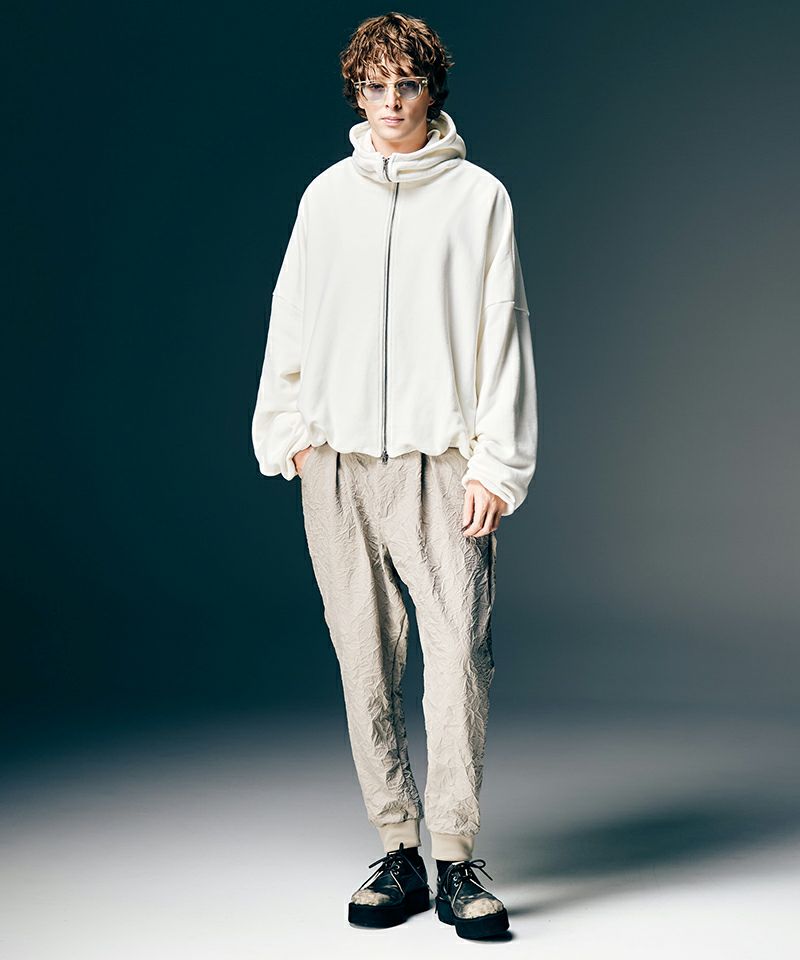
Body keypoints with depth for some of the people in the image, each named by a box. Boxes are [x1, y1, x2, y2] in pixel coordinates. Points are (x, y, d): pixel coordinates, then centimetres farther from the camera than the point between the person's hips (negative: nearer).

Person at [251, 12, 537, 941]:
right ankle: (397, 854, 11)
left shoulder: (478, 196, 6)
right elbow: (292, 319, 16)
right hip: (337, 463, 3)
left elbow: (503, 334, 2)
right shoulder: (327, 196, 14)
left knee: (460, 652, -11)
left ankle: (456, 861, -4)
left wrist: (496, 463, -5)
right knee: (365, 664, 3)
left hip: (441, 463, -2)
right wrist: (290, 433, 6)